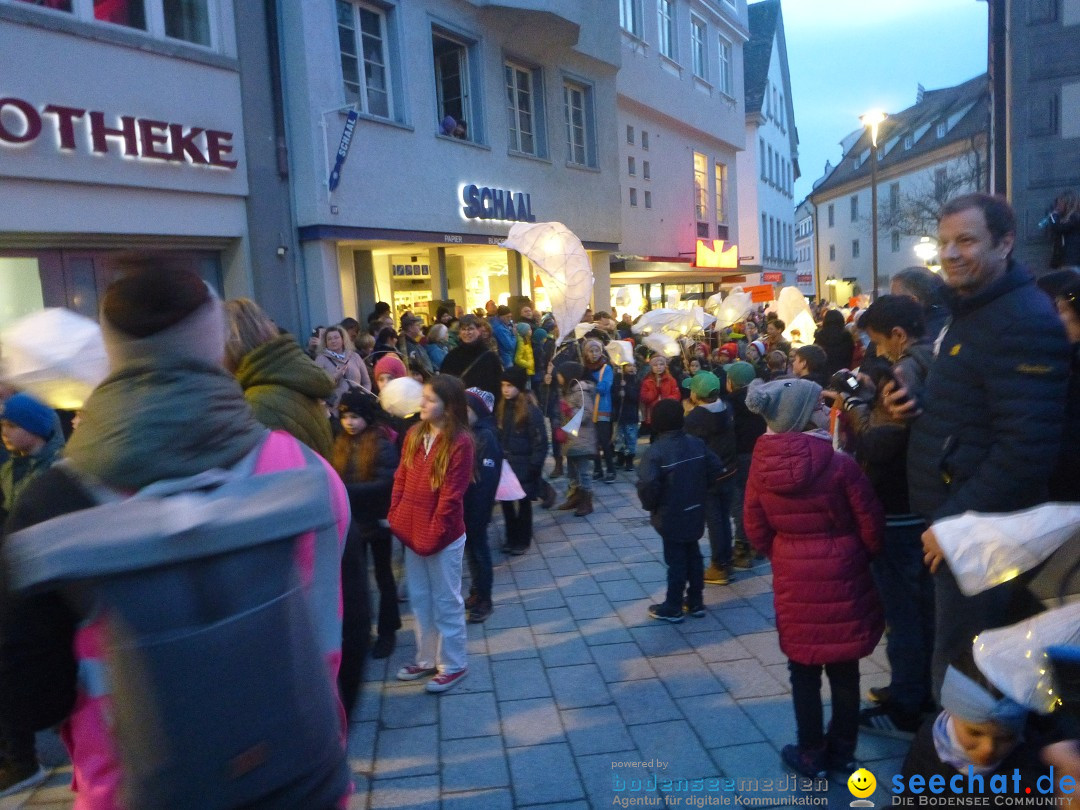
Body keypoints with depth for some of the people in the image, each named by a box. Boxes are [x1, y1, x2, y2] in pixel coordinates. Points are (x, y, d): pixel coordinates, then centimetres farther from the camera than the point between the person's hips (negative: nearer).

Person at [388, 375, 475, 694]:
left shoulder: (459, 442, -18)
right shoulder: (414, 434, 4)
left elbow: (451, 497, -18)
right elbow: (401, 479, 9)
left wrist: (433, 535, -16)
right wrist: (396, 518, 2)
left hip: (443, 537, -7)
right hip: (412, 532, 7)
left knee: (446, 602, 8)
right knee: (420, 600, 18)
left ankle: (453, 665, 24)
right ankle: (427, 659, 34)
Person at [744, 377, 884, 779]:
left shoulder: (761, 466, -7)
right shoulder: (840, 463, -17)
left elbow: (756, 530, 1)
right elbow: (871, 526, -7)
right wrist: (865, 556, 13)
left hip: (793, 580, 2)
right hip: (842, 576, -2)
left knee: (803, 671, 15)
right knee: (844, 669, 16)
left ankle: (811, 754, 27)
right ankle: (842, 751, 31)